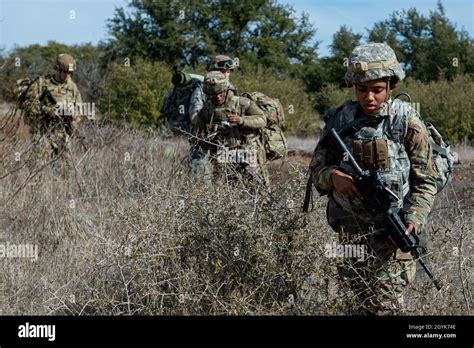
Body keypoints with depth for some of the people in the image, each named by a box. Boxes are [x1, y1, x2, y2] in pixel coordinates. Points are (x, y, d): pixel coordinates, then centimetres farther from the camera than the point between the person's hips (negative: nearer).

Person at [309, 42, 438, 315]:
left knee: (386, 305, -7)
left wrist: (413, 220, -18)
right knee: (361, 304, 10)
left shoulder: (407, 123, -6)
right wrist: (333, 176, -13)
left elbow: (425, 181, -3)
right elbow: (317, 167, 10)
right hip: (349, 230, 4)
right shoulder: (340, 119, 4)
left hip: (391, 232, -3)